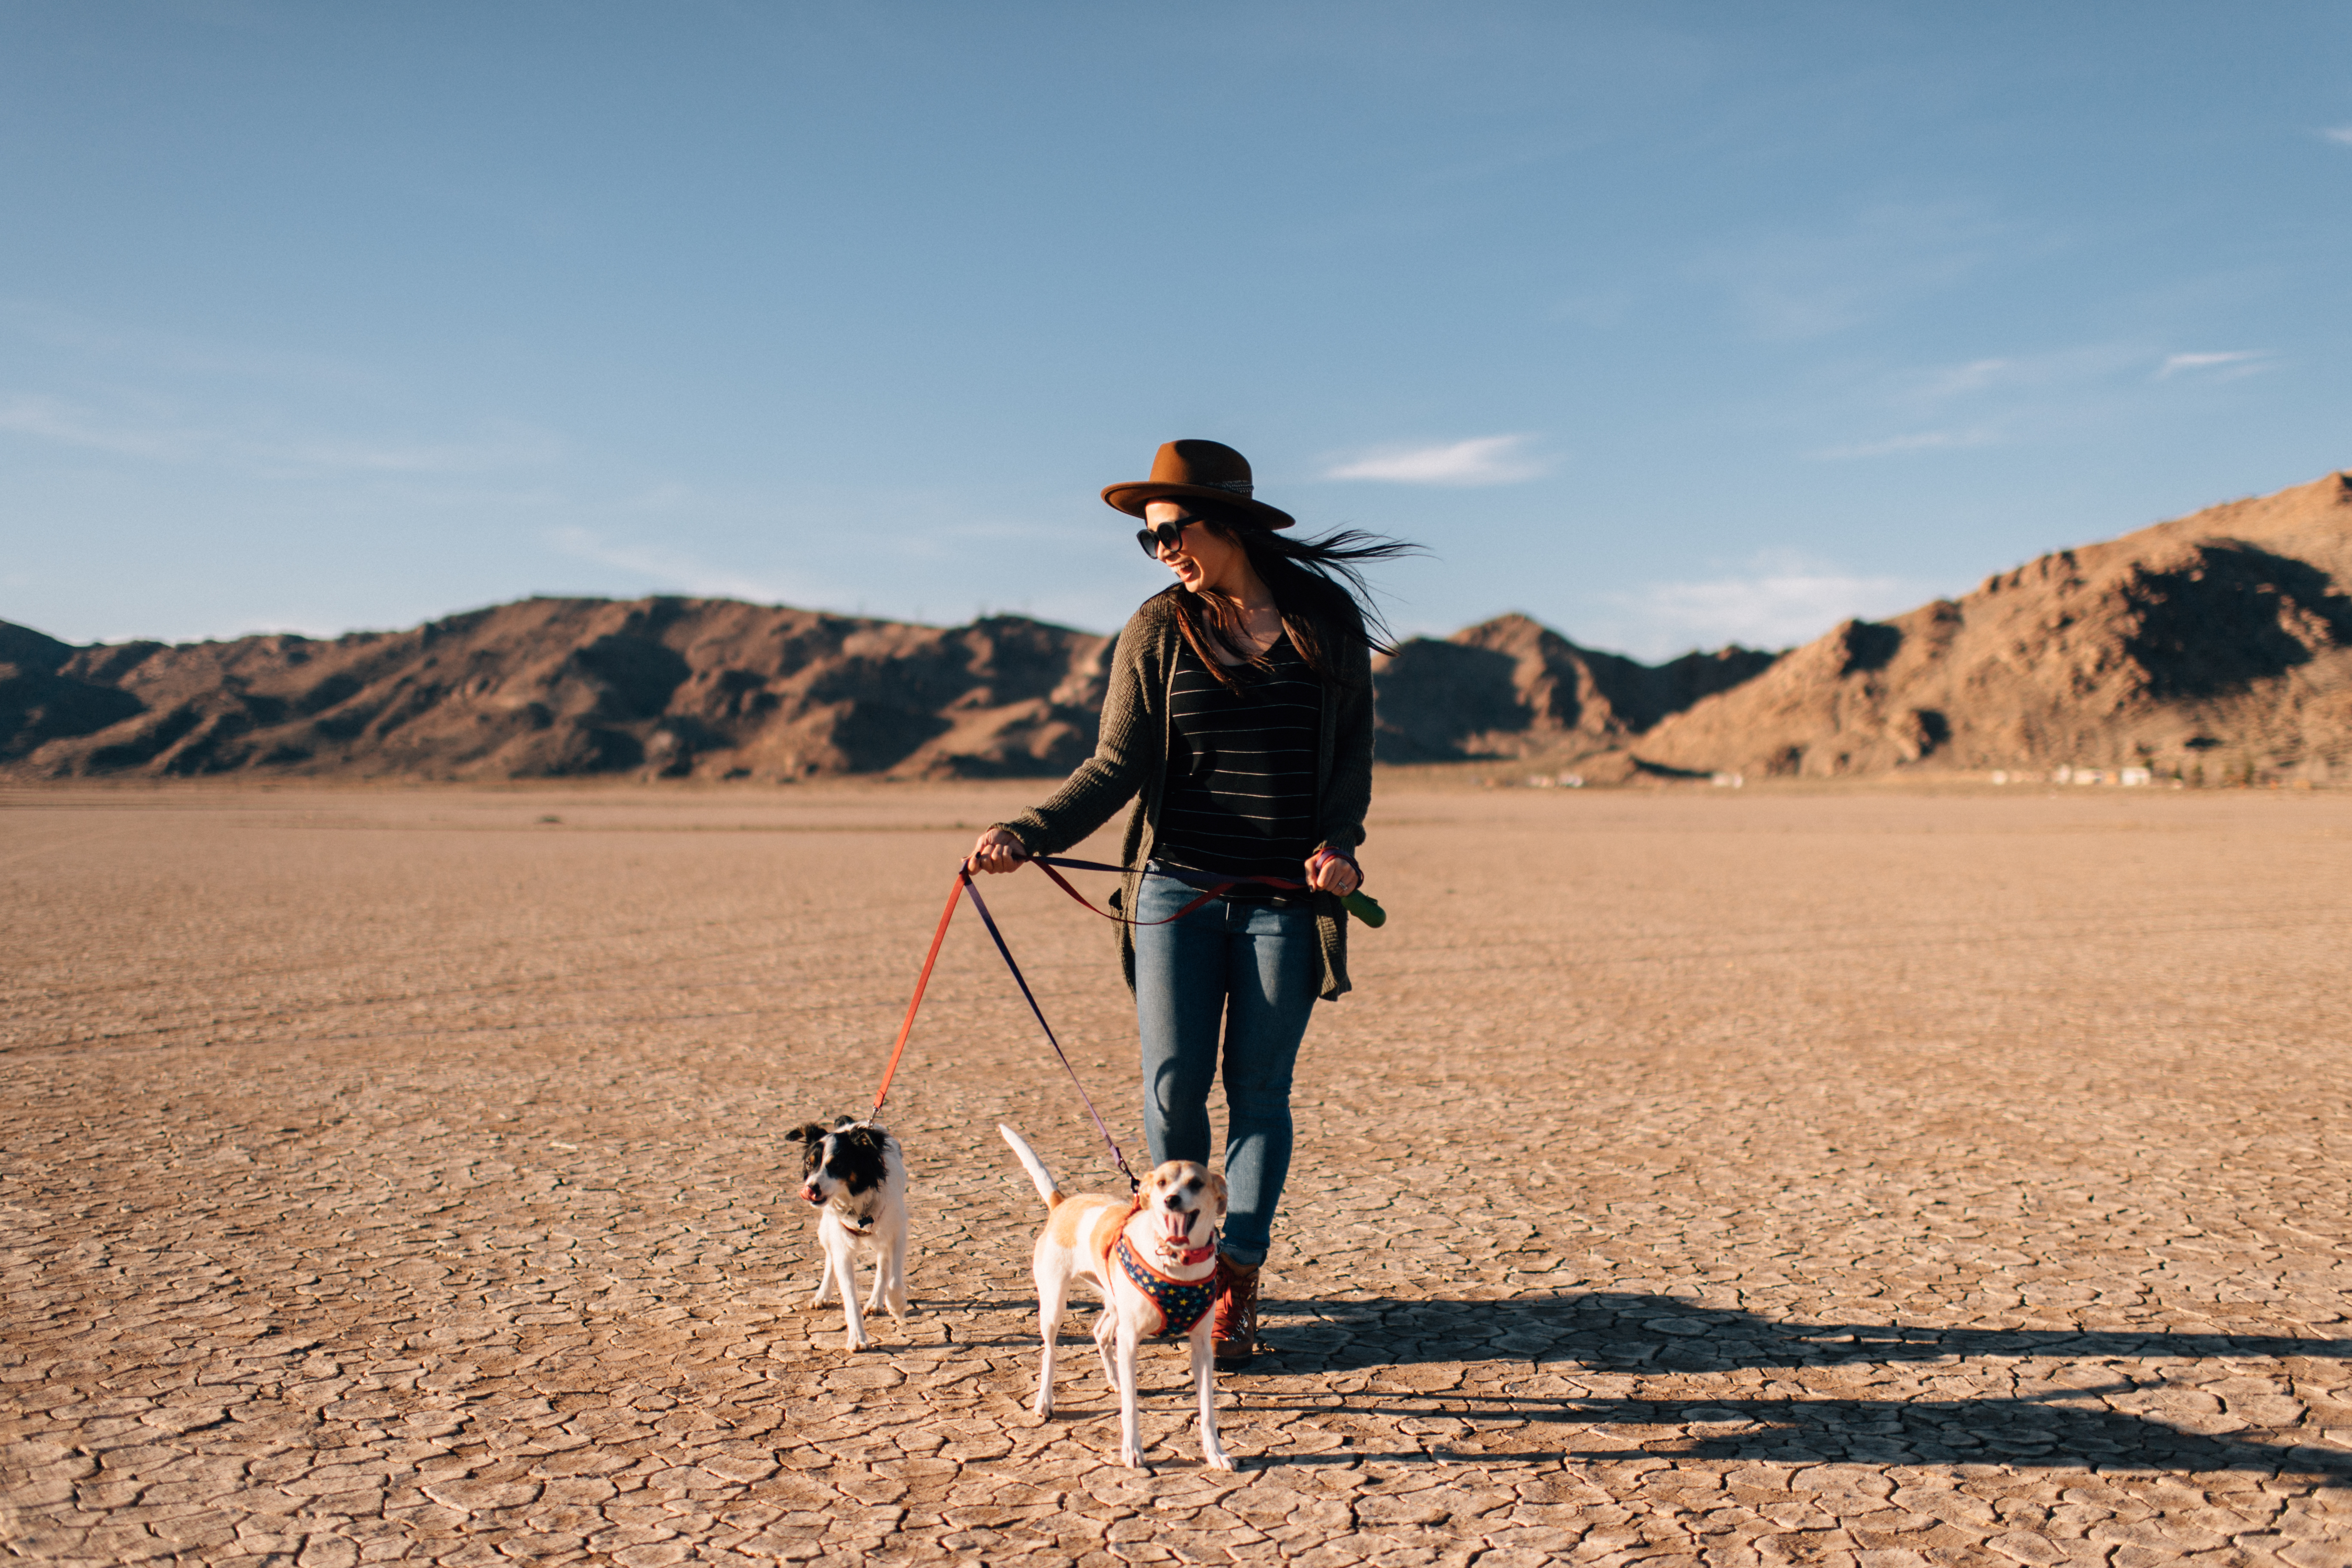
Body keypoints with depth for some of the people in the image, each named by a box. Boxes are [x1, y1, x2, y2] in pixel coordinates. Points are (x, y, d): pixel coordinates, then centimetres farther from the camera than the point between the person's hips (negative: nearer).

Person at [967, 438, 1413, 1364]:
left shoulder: (1327, 620, 2)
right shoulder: (1156, 631, 2)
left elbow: (1352, 754, 9)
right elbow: (1117, 766, -2)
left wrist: (1339, 844, -8)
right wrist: (1028, 835, -16)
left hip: (1287, 896, 0)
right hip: (1176, 887, 1)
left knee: (1258, 1090, 4)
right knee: (1172, 1088, 2)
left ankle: (1238, 1287, 17)